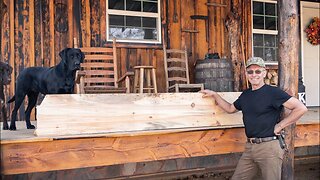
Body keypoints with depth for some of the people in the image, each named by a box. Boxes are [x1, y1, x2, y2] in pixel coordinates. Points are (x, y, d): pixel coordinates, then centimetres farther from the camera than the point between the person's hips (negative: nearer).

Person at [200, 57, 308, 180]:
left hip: (269, 147, -6)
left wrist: (280, 126, -10)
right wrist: (214, 95, 23)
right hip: (249, 147, 7)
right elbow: (230, 109, 29)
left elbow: (301, 108, -14)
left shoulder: (273, 92, -8)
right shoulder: (245, 95, 13)